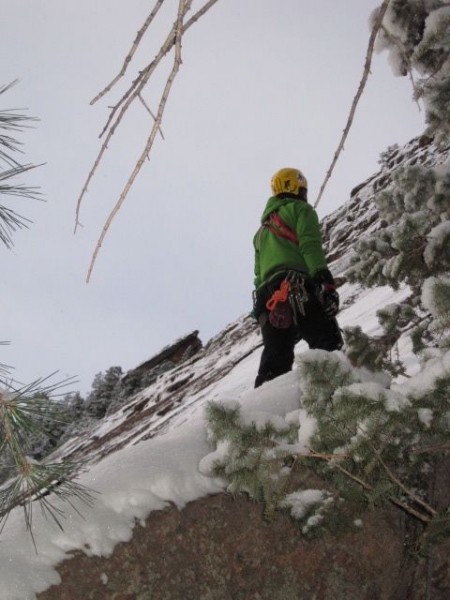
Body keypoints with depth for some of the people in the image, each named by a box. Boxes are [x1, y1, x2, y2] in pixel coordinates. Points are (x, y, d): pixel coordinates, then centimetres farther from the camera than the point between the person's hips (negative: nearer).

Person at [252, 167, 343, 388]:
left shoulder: (262, 230, 35)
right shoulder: (300, 209, 13)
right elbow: (310, 247, -6)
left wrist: (262, 310, 22)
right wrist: (326, 284, -16)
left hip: (268, 299, 7)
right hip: (298, 290, -7)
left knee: (275, 361, 1)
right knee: (328, 348, -15)